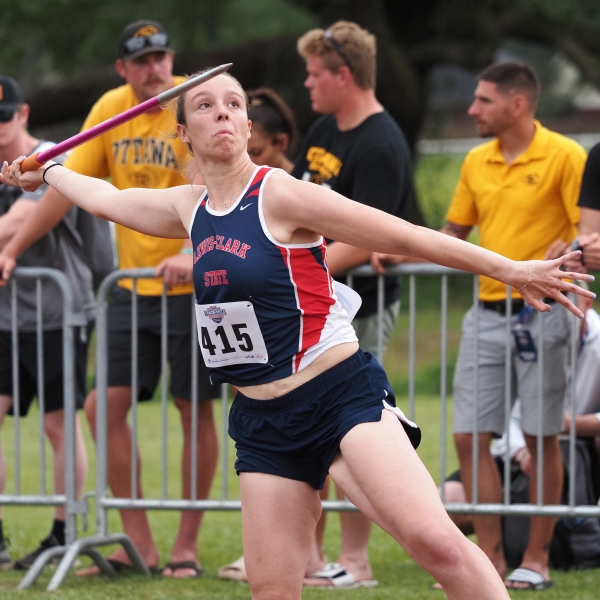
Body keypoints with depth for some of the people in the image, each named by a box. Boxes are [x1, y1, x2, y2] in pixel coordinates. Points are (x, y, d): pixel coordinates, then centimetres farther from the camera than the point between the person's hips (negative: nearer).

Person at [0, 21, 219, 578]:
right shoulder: (111, 108, 5)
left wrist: (193, 253, -39)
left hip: (195, 282, -5)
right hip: (132, 282, 5)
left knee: (194, 410, 1)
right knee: (105, 406, -1)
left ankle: (187, 546, 10)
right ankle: (139, 543, 7)